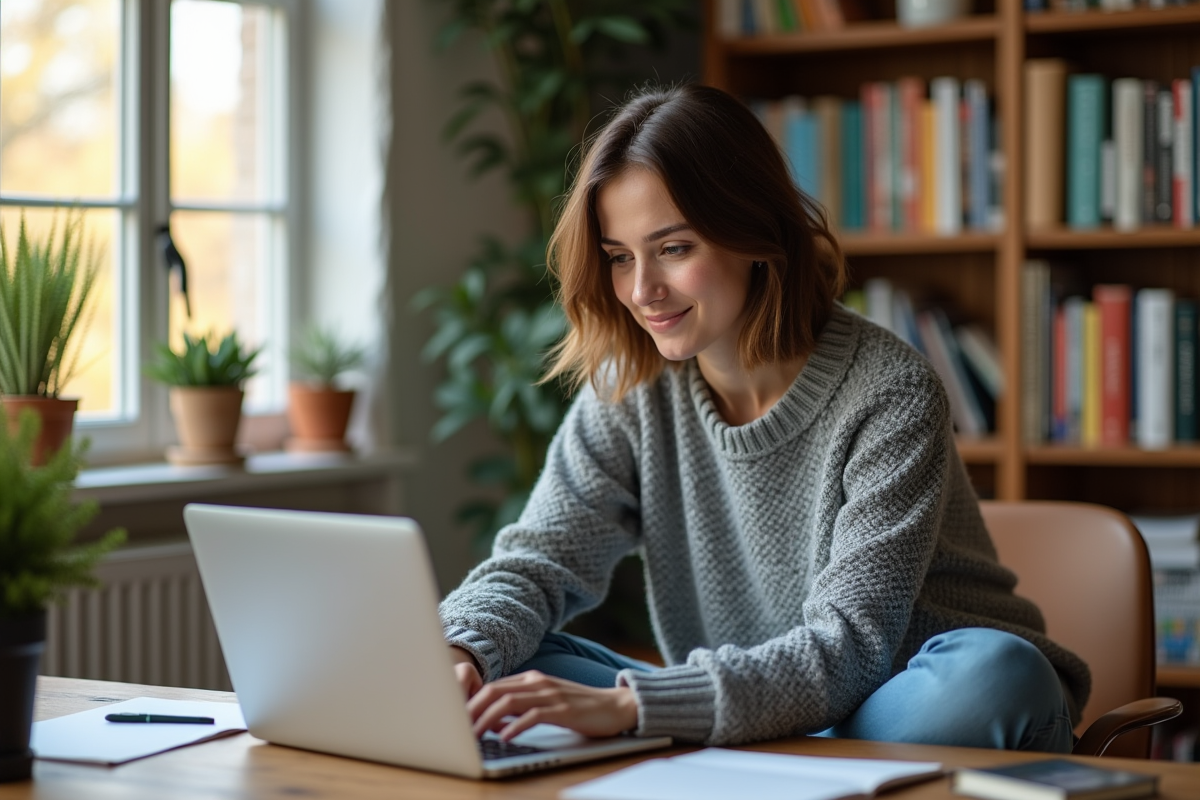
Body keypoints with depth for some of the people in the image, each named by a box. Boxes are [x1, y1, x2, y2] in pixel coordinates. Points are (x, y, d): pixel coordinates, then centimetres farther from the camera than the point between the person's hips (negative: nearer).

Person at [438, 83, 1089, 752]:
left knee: (996, 673, -37)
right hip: (738, 728, 4)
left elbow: (849, 652, -26)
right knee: (511, 667, -15)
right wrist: (462, 654, -27)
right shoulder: (629, 390, -1)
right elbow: (539, 563, -2)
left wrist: (626, 704, -39)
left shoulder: (890, 395, -18)